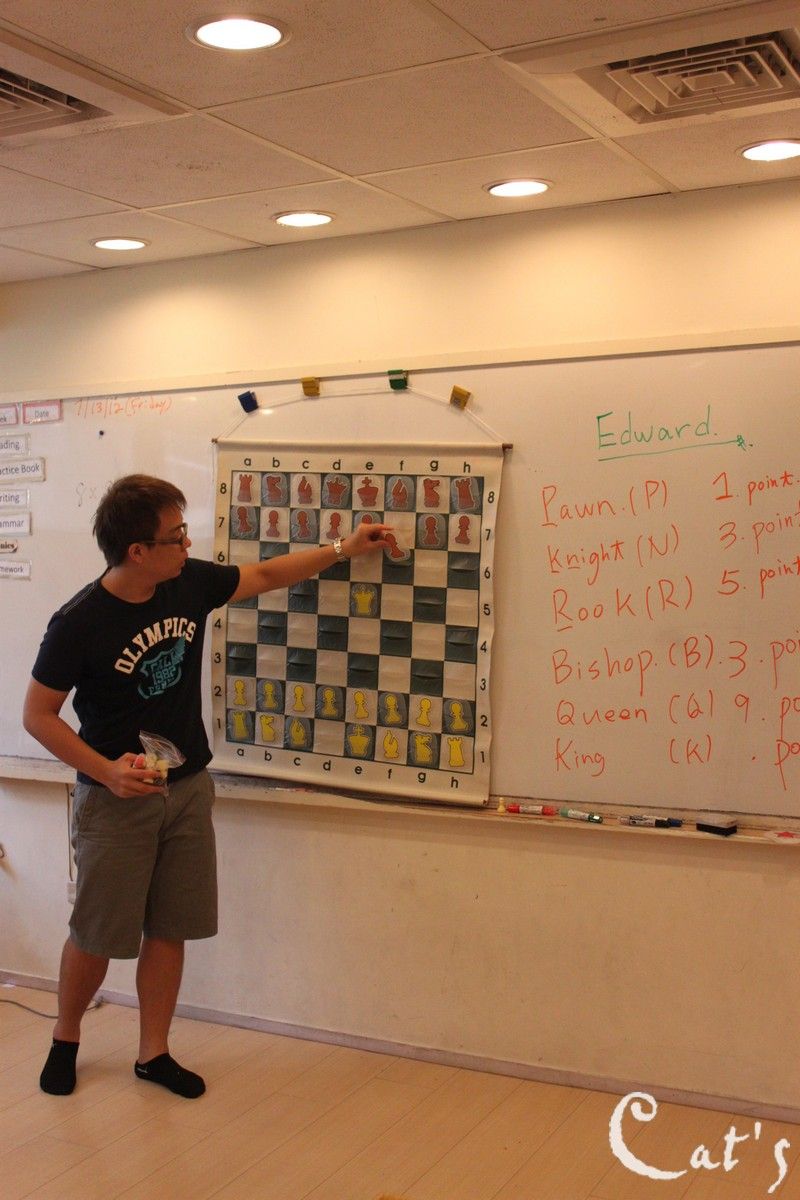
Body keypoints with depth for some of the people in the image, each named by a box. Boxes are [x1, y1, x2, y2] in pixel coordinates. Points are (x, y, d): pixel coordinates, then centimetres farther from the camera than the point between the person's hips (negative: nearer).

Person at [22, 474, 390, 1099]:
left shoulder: (191, 583, -4)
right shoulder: (79, 623, -19)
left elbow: (266, 575, 13)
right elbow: (38, 714, -11)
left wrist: (343, 548, 13)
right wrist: (107, 771, -23)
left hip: (188, 789, 5)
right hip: (116, 797, -5)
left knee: (169, 930, 11)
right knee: (96, 935, 7)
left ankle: (154, 1053, 27)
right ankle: (66, 1038, 33)